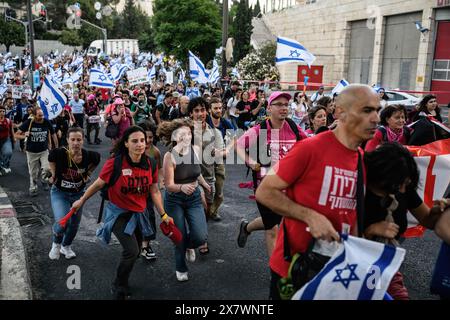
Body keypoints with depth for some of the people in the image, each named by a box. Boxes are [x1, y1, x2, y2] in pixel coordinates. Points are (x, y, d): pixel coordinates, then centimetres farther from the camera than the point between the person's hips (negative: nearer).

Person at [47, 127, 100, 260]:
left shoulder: (88, 155, -21)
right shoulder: (60, 153, -27)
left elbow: (97, 159, 3)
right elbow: (51, 157, -3)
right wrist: (53, 174, -2)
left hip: (78, 194, 3)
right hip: (59, 193, -3)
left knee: (74, 224, 15)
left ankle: (66, 247, 46)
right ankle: (56, 243, 13)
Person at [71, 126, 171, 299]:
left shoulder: (150, 164, -9)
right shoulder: (114, 163, -22)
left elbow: (154, 191, 0)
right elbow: (98, 184, -7)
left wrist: (163, 215, -3)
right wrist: (81, 201, 4)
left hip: (138, 213, 5)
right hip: (118, 213, -5)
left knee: (134, 253, 19)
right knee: (132, 251, -19)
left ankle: (121, 282, 48)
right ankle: (119, 288, 9)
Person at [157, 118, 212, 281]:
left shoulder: (197, 149, -9)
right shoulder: (170, 156, -22)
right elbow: (169, 186, -24)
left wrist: (205, 184, 25)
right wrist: (182, 187, -44)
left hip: (194, 198, 3)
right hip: (175, 200, -3)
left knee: (201, 237, -10)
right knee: (180, 237, 5)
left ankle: (189, 246, 28)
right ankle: (180, 269, 34)